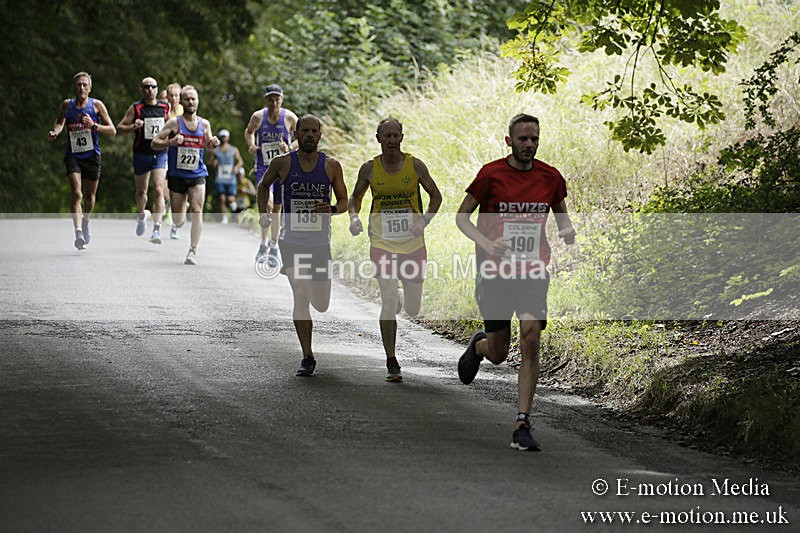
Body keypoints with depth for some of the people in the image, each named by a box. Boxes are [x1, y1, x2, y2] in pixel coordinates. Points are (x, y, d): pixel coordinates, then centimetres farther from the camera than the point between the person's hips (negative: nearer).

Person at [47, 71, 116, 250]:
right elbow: (59, 122, 15)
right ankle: (78, 232, -27)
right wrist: (54, 132, -7)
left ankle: (85, 224, 42)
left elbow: (112, 131, -5)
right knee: (76, 194, -18)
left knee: (89, 196, 14)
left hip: (92, 156, 0)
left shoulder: (96, 105, -4)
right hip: (73, 155, 0)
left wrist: (94, 125, -21)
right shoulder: (67, 105, 1)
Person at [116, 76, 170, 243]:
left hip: (160, 154, 0)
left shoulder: (165, 107, 5)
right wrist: (133, 127, -21)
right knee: (141, 192, 12)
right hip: (141, 154, 0)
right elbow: (119, 128, -3)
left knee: (158, 191, -13)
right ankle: (141, 216, 43)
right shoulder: (135, 108, -2)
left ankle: (157, 230, -16)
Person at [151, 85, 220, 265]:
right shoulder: (174, 123, -6)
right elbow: (155, 143, -7)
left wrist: (213, 143, -2)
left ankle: (193, 251, -13)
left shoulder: (204, 124, 5)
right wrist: (171, 142, -25)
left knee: (197, 211, -17)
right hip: (176, 175, -1)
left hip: (197, 176, 1)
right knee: (178, 222, 6)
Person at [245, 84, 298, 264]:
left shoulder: (289, 118, -6)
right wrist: (251, 145, -3)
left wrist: (289, 148, -14)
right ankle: (263, 244, -14)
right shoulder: (258, 117, -4)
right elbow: (248, 132, 17)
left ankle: (274, 248, 25)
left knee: (276, 208, 10)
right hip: (263, 167, -1)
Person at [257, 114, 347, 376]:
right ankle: (307, 357, -10)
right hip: (291, 242, -2)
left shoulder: (332, 166, 1)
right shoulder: (282, 163, -1)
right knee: (300, 295, -16)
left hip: (320, 243, 2)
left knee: (321, 304, 5)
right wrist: (264, 213, 3)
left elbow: (344, 201, 7)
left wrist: (332, 209, -15)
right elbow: (264, 185, 18)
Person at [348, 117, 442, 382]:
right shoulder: (369, 168, -1)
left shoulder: (415, 166, -3)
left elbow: (435, 195, 7)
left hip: (413, 244, 1)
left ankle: (401, 298, 45)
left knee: (413, 310, 6)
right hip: (382, 244, -1)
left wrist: (424, 221, -11)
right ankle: (391, 364, -2)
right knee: (388, 301, -13)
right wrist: (354, 216, -9)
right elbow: (355, 198, 13)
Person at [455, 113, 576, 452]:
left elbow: (561, 214, 20)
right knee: (498, 353, 5)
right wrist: (485, 242, -16)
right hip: (495, 272, -1)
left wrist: (567, 231, -4)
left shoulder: (550, 178, 4)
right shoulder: (491, 174, -4)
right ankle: (478, 345, 47)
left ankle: (522, 426, -14)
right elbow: (462, 216, 2)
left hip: (533, 272, 1)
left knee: (531, 338, -18)